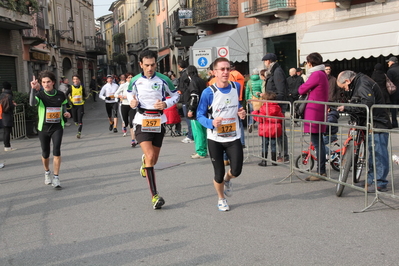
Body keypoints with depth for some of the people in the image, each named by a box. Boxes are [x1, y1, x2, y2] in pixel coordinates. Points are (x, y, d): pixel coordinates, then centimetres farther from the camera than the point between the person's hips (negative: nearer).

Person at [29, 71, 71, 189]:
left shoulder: (60, 95, -1)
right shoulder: (40, 94, -9)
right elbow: (32, 103, -31)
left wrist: (65, 113, -3)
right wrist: (34, 89, -45)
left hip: (57, 127, 0)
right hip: (44, 128, 0)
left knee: (56, 150, -15)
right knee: (45, 153, 10)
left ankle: (56, 178, -6)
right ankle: (47, 172, 38)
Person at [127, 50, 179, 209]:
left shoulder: (163, 80, -4)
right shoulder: (135, 81, -2)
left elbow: (175, 95, 7)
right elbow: (130, 94, 16)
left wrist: (166, 104, -13)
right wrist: (132, 102, -7)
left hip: (159, 122, 2)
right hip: (142, 122, -1)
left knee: (153, 160, 12)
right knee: (150, 157, -18)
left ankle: (144, 161, 53)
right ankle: (155, 196, -15)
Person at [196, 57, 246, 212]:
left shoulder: (236, 87, -1)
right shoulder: (208, 92, -13)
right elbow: (200, 115, -7)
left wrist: (241, 113, -4)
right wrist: (211, 123, -26)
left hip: (233, 137, 3)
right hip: (215, 139, -2)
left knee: (236, 171, -7)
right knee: (219, 174, 6)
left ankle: (227, 179, 32)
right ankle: (221, 199, 36)